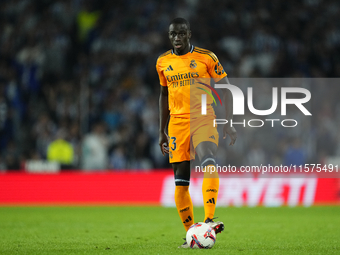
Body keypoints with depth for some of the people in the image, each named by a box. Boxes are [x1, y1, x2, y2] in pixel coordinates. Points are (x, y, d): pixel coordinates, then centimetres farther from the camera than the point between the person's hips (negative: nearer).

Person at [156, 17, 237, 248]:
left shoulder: (206, 57, -1)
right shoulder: (163, 62, 10)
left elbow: (225, 90, 3)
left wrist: (228, 123, -6)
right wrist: (162, 131, 20)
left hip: (204, 119, -4)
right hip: (177, 123, 4)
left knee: (209, 163, -30)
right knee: (180, 182, 1)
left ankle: (209, 220, -36)